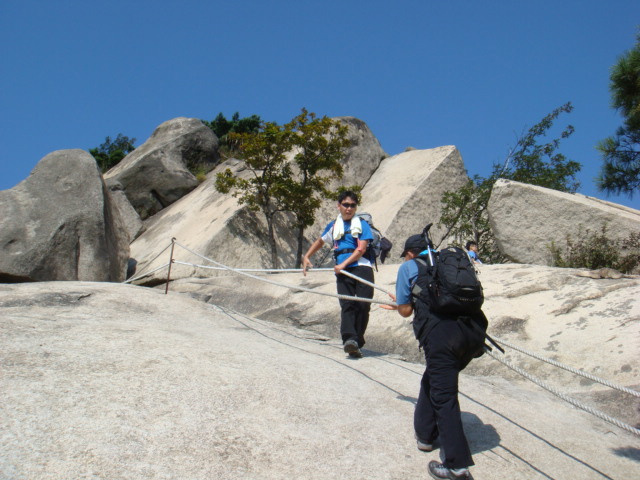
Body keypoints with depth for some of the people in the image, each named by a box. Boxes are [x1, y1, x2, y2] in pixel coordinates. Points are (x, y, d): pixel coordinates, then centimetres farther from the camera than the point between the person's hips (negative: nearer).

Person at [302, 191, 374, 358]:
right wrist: (306, 257, 26)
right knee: (347, 305, -13)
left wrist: (343, 264, -10)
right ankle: (349, 339, -28)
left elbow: (361, 249, -3)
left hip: (362, 268, -2)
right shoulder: (333, 226, 19)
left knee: (363, 306, -7)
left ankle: (357, 343, 2)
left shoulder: (362, 224, 8)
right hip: (342, 271, 2)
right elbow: (320, 242, 36)